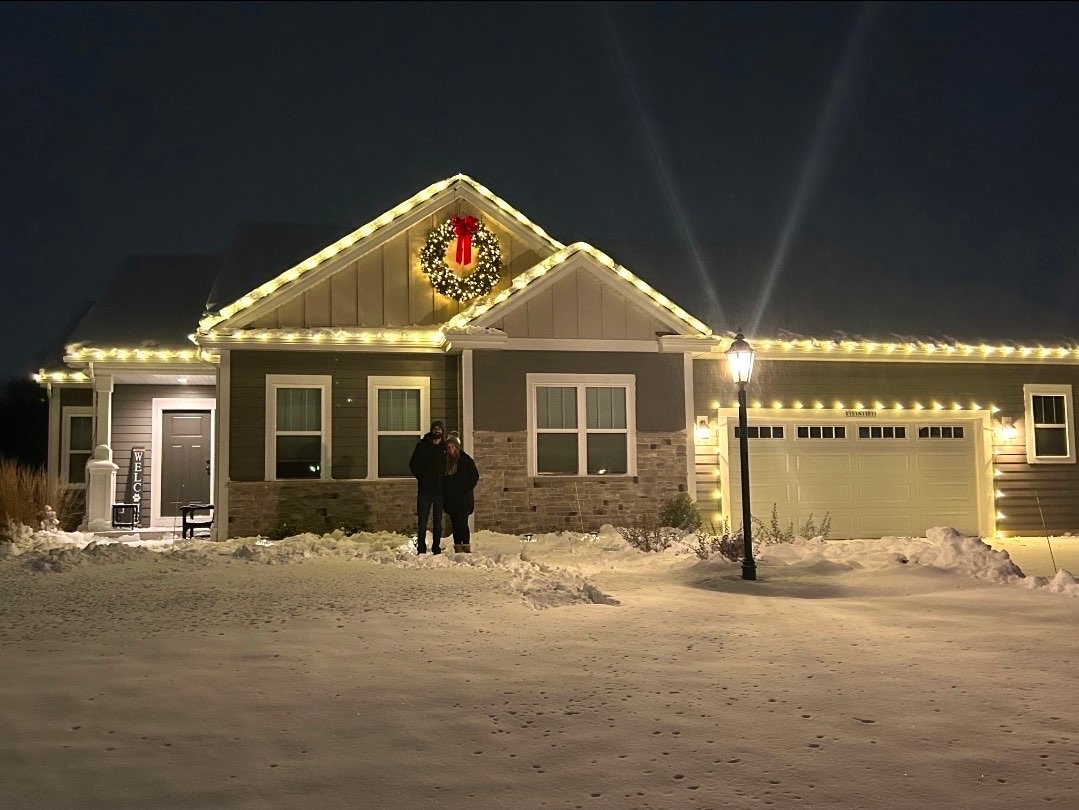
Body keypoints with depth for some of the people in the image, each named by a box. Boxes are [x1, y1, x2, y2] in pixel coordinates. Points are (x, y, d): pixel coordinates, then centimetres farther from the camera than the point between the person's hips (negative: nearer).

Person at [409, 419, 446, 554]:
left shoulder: (445, 447, 7)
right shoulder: (422, 445, 1)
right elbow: (413, 464, 3)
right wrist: (421, 477, -6)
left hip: (440, 489, 2)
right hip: (425, 489, -2)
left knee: (438, 521, 8)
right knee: (422, 521, -4)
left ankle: (437, 548, 15)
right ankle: (421, 549, 2)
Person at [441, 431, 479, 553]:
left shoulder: (466, 459, -3)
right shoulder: (445, 460, 9)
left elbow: (475, 476, -1)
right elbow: (442, 478, 17)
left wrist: (467, 489, -8)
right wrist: (443, 494, 6)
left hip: (463, 498, -5)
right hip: (450, 498, 5)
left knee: (462, 522, -11)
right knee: (454, 523, 6)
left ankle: (466, 547, -7)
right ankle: (458, 548, 9)